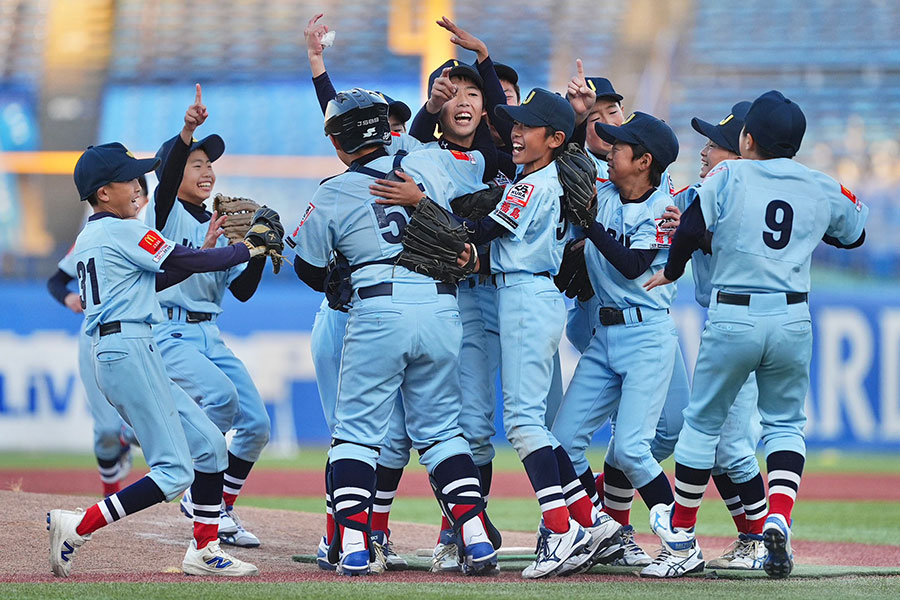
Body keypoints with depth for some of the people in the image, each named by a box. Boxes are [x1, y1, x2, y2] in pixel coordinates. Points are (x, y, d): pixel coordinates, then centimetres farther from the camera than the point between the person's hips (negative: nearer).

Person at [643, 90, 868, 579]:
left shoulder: (728, 176, -3)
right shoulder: (822, 189, 6)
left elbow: (690, 229, -10)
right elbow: (855, 232, 21)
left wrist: (670, 272, 8)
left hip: (732, 318, -2)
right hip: (792, 320, 2)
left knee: (702, 422, 13)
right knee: (785, 423, 16)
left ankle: (681, 533, 23)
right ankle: (778, 521, -7)